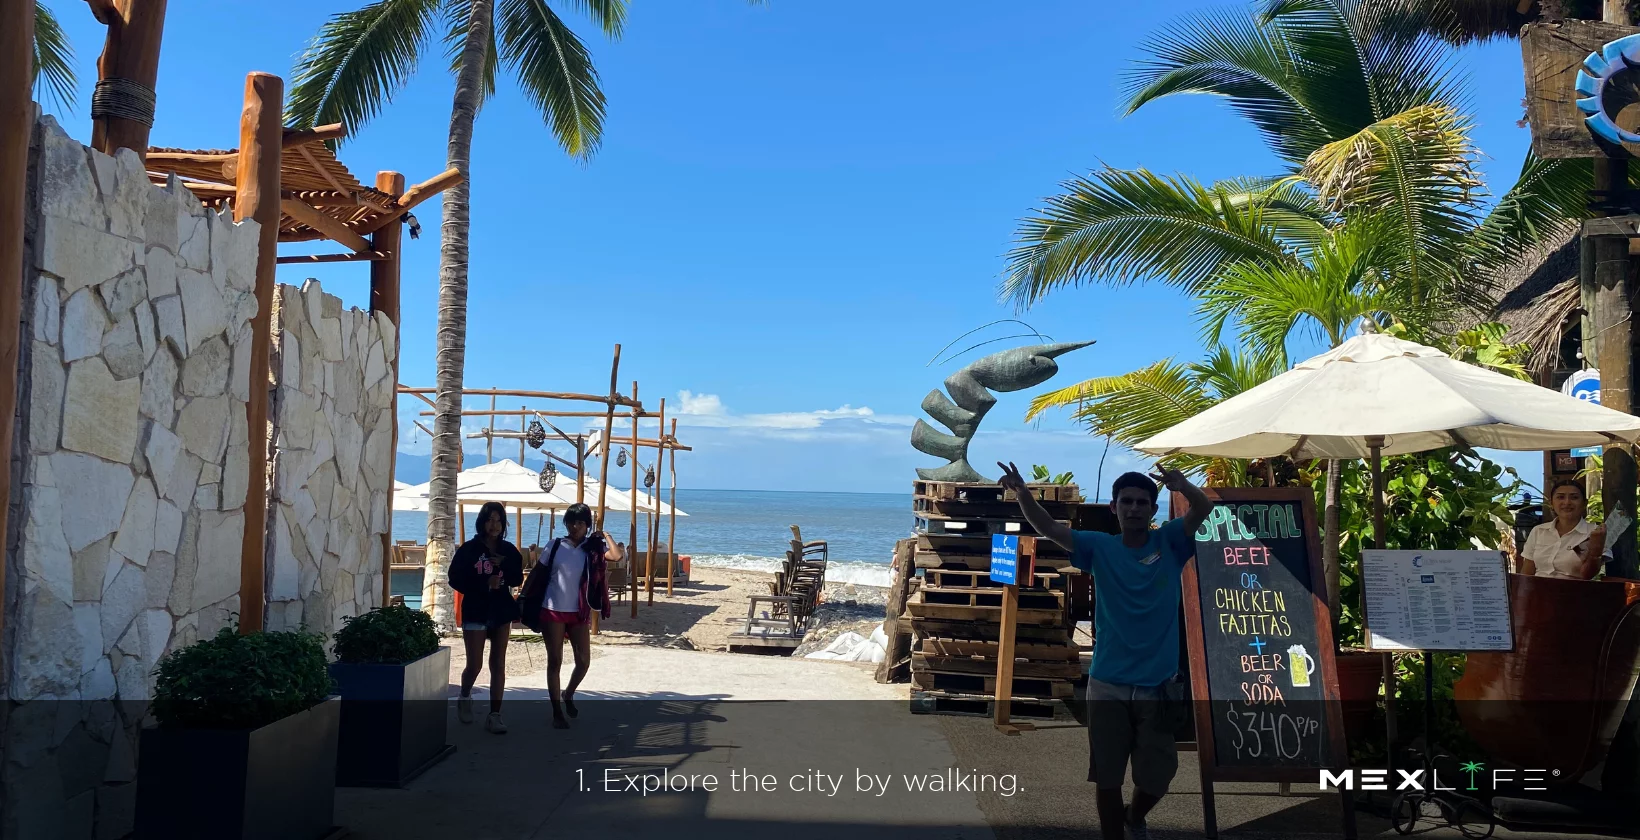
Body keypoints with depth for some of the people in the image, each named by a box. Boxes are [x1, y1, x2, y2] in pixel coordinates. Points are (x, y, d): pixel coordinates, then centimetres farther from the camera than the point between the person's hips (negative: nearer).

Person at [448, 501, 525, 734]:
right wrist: (484, 584, -20)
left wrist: (504, 566, -15)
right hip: (475, 612, -3)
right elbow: (455, 579, -10)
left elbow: (517, 578, 3)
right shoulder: (469, 549, -6)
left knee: (498, 664, 2)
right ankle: (464, 698, 31)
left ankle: (495, 715, 5)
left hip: (502, 612, 3)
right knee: (474, 664, 0)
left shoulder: (508, 550, 4)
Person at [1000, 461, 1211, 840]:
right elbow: (1048, 528, -10)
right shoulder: (1099, 547, -1)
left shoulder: (1169, 543, -1)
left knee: (1156, 779, 13)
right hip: (1107, 685, 0)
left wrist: (1183, 485, -40)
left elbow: (1204, 510, -17)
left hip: (1159, 686, 0)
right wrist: (1022, 492, -29)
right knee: (1107, 778, 7)